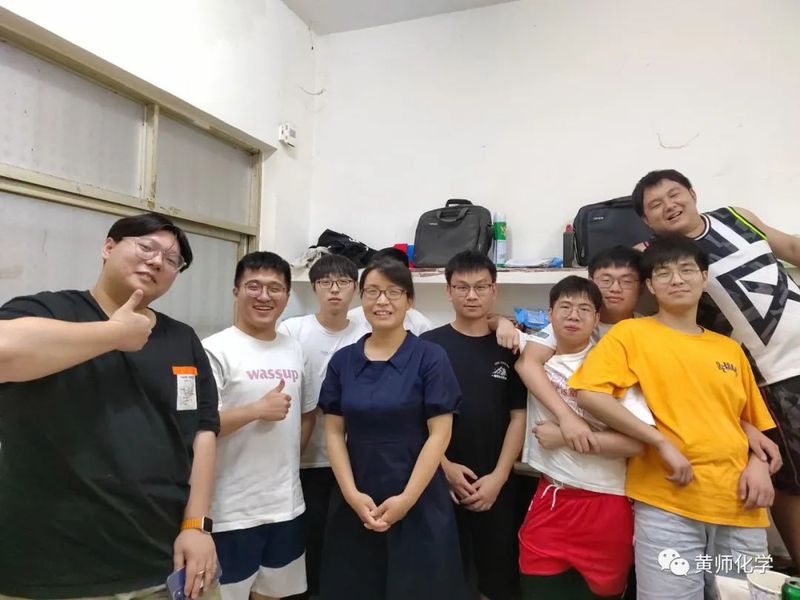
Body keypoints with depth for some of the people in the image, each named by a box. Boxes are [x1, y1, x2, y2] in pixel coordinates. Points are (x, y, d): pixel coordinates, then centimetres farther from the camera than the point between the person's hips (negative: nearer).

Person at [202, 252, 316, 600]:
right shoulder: (215, 350, -13)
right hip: (232, 512, -6)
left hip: (287, 505, 6)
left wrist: (287, 460, 8)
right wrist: (257, 409, -19)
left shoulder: (295, 350, 7)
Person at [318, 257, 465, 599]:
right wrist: (352, 494, -8)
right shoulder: (343, 360, 3)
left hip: (418, 503, -2)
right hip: (355, 504, 3)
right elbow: (334, 432, 3)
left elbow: (440, 433, -9)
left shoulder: (430, 358, -6)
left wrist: (406, 499, -14)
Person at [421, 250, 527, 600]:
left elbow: (518, 416, 2)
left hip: (494, 485, 2)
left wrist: (498, 476, -7)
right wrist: (445, 467, -9)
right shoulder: (429, 345, -3)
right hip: (440, 481, -1)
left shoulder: (508, 348, 2)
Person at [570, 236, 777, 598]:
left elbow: (757, 422, 21)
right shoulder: (631, 333, -1)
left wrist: (759, 463, 0)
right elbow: (588, 394, -14)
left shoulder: (730, 349, 15)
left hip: (740, 508, 5)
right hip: (666, 503, -5)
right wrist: (662, 443, -16)